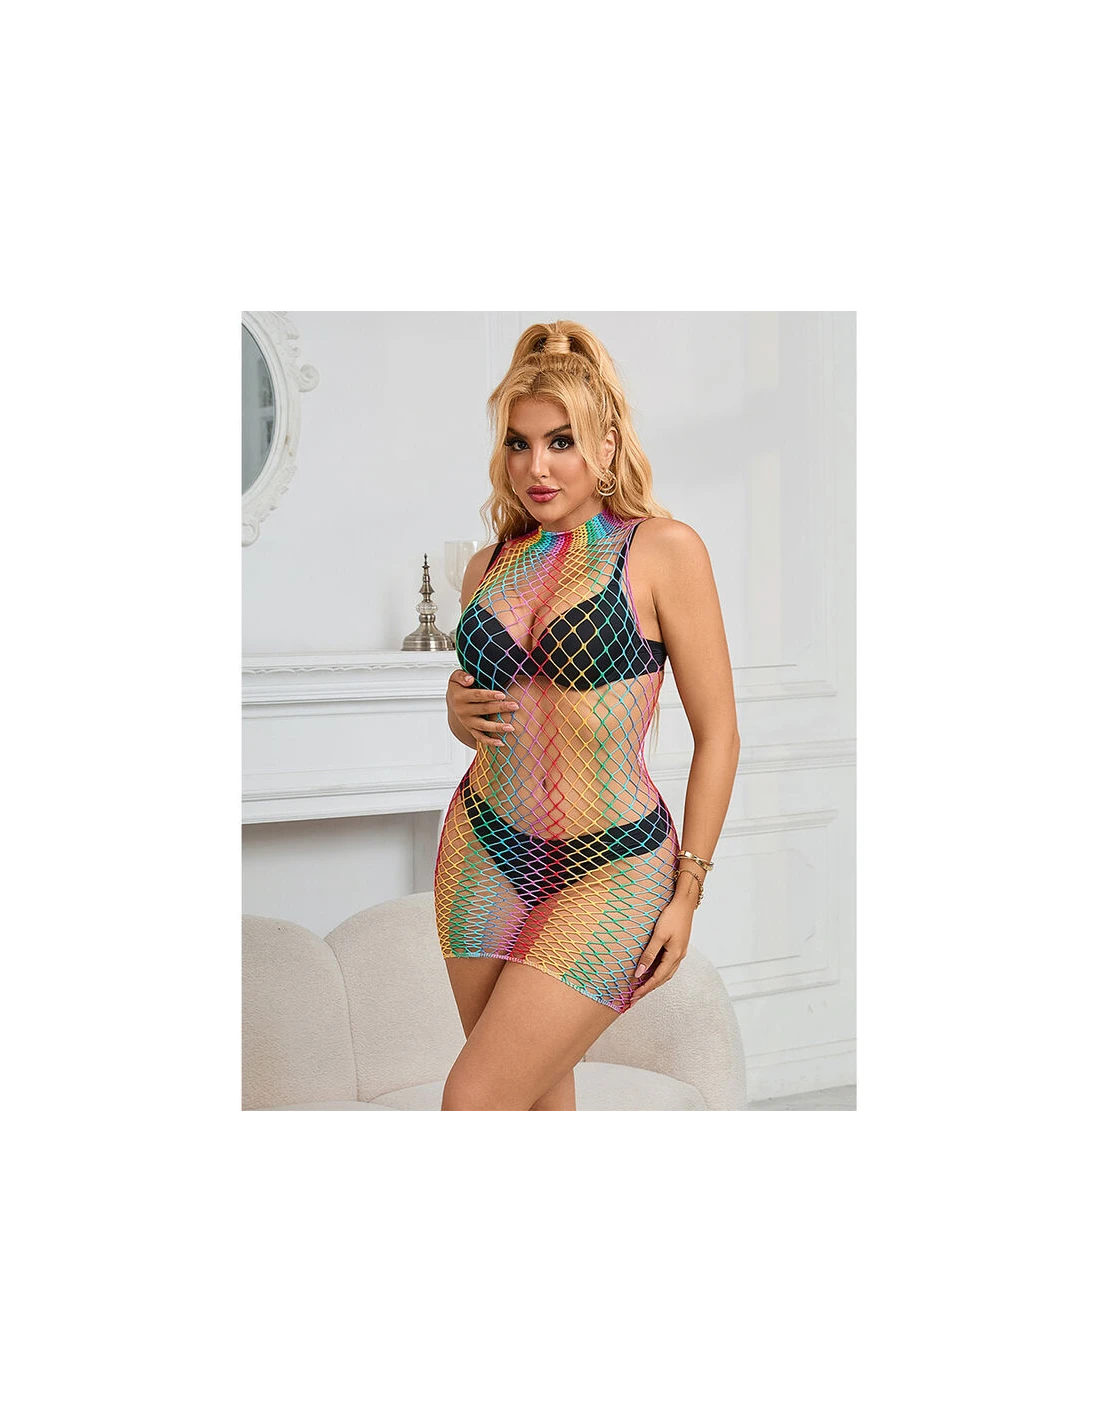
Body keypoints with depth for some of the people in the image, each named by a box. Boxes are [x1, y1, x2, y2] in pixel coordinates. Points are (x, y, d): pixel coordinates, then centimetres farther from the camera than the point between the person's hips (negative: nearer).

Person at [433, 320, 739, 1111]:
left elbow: (717, 734, -7)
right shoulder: (489, 566, 7)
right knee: (539, 1094, 12)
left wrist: (688, 889, -9)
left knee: (475, 1100, -10)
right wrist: (461, 710, -3)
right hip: (484, 855, 5)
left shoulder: (664, 549, -8)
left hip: (609, 869, -5)